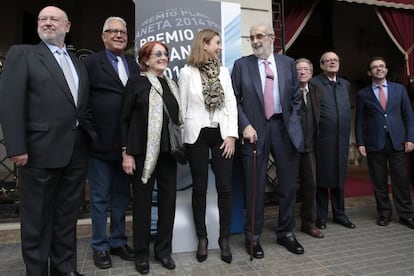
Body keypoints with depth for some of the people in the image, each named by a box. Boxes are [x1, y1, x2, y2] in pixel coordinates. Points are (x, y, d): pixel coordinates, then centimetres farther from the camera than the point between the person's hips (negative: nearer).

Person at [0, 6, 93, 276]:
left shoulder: (79, 63, 16)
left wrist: (90, 136, 2)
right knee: (37, 219, 9)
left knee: (67, 217, 15)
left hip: (76, 152, 5)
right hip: (40, 151, -4)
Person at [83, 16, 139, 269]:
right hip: (101, 142, -4)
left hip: (128, 142, 5)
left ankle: (119, 242, 30)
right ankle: (100, 246, 24)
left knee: (122, 196, 14)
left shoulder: (135, 66, 13)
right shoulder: (91, 63, 0)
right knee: (100, 197, 8)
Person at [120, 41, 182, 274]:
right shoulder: (136, 82, 0)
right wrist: (126, 153, -8)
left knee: (168, 200, 8)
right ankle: (142, 253, 22)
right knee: (142, 201, 6)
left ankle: (164, 250, 25)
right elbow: (124, 119, -3)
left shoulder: (172, 85, 13)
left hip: (168, 151, 5)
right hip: (144, 152, -4)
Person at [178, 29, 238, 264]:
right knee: (200, 188, 6)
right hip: (197, 135, -2)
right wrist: (180, 138, -2)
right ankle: (202, 238, 22)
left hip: (222, 134, 3)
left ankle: (225, 238, 18)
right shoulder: (187, 72, 1)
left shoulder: (224, 72, 9)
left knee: (225, 187, 3)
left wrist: (231, 134, -4)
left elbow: (231, 104, 5)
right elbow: (182, 107, 2)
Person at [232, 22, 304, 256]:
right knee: (255, 186, 4)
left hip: (284, 127, 3)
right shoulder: (242, 65, 4)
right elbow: (234, 99, 0)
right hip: (255, 129, -2)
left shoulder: (288, 63, 10)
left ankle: (286, 232, 29)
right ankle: (253, 236, 21)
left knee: (289, 183, 10)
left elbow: (297, 97, 12)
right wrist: (245, 125, -10)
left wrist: (294, 124, 3)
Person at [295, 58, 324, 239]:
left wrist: (316, 140, 4)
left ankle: (308, 222, 27)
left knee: (311, 184, 11)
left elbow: (318, 116, 10)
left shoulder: (316, 90, 11)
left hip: (309, 144, 5)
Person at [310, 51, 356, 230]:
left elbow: (347, 109, 19)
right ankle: (321, 217, 17)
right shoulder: (313, 83, -4)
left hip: (342, 139, 6)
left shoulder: (345, 84, 16)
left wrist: (347, 132, 12)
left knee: (339, 177, 13)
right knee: (321, 177, 4)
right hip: (322, 139, -5)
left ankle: (340, 214, 27)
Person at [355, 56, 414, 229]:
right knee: (379, 181, 4)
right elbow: (359, 121, 4)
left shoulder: (399, 89, 10)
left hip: (397, 141, 1)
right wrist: (360, 143, -3)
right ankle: (384, 213, 17)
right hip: (374, 143, -1)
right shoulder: (363, 94, 6)